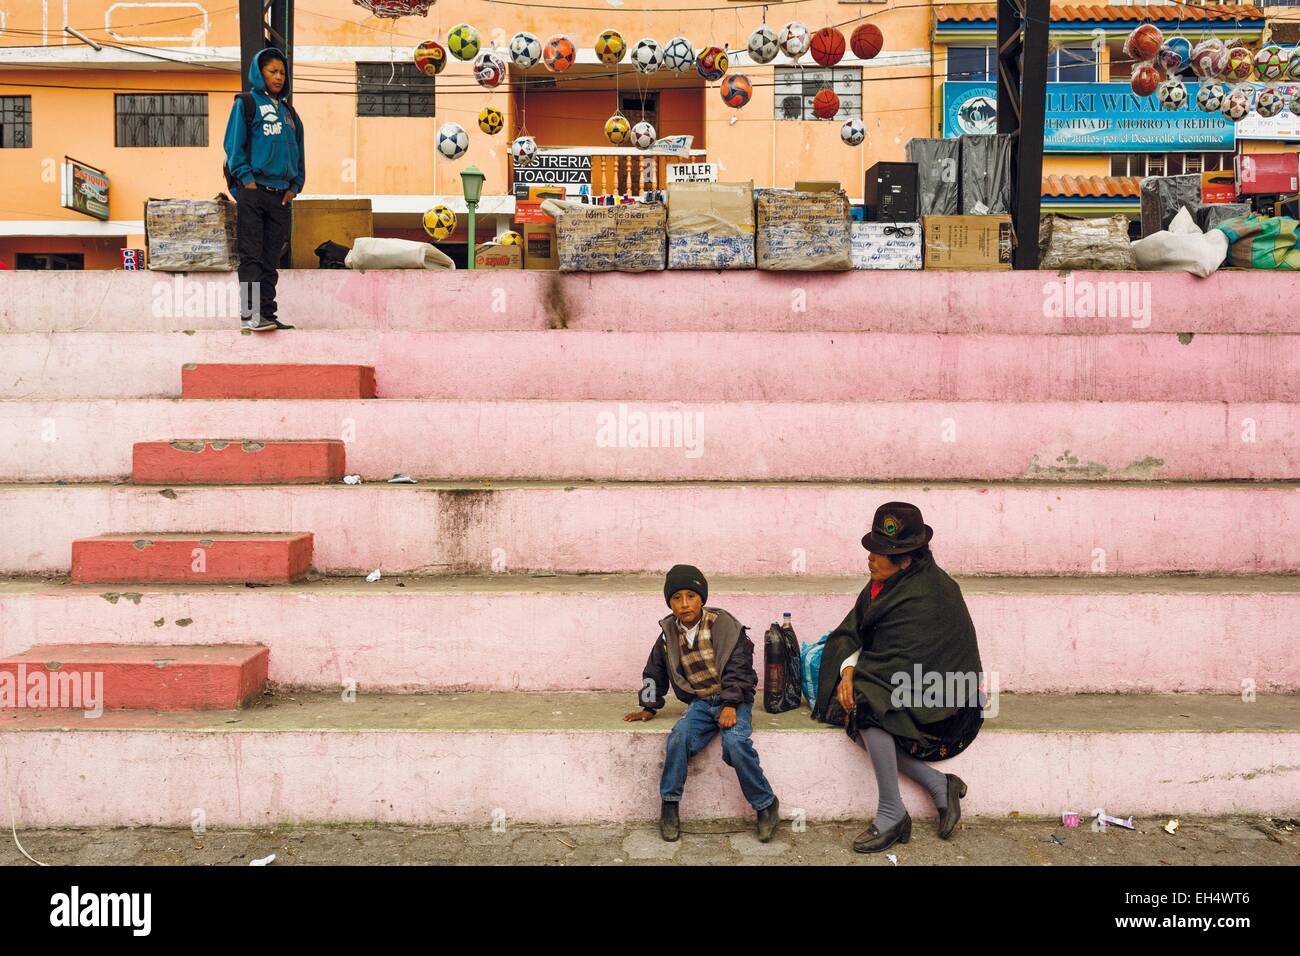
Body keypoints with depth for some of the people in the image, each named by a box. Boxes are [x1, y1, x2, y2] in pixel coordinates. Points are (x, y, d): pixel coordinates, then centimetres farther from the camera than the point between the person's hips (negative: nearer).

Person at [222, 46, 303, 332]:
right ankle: (250, 313, -10)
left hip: (281, 196, 5)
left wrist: (295, 186, 8)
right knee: (251, 255, -8)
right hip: (253, 190, -5)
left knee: (271, 259, 5)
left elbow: (298, 151, 21)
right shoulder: (246, 103, 4)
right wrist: (246, 178, -14)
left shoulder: (288, 111, 21)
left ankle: (267, 314, 8)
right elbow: (234, 145, -4)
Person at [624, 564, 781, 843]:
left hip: (733, 700, -3)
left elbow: (738, 668, -9)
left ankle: (765, 804, -12)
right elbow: (655, 671, 20)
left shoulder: (724, 626, -7)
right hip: (700, 702, 3)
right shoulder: (668, 634, 5)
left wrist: (730, 705, -17)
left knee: (735, 741, -30)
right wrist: (649, 708, 22)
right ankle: (669, 804, -10)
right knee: (679, 736, -27)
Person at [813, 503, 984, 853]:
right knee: (855, 717, -12)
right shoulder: (885, 581, 3)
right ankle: (940, 785, -3)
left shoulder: (927, 595, -23)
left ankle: (891, 815, -17)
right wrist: (848, 670, -16)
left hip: (934, 696, -9)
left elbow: (903, 662, -25)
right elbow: (853, 629, 2)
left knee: (865, 705, -29)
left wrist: (855, 675, -17)